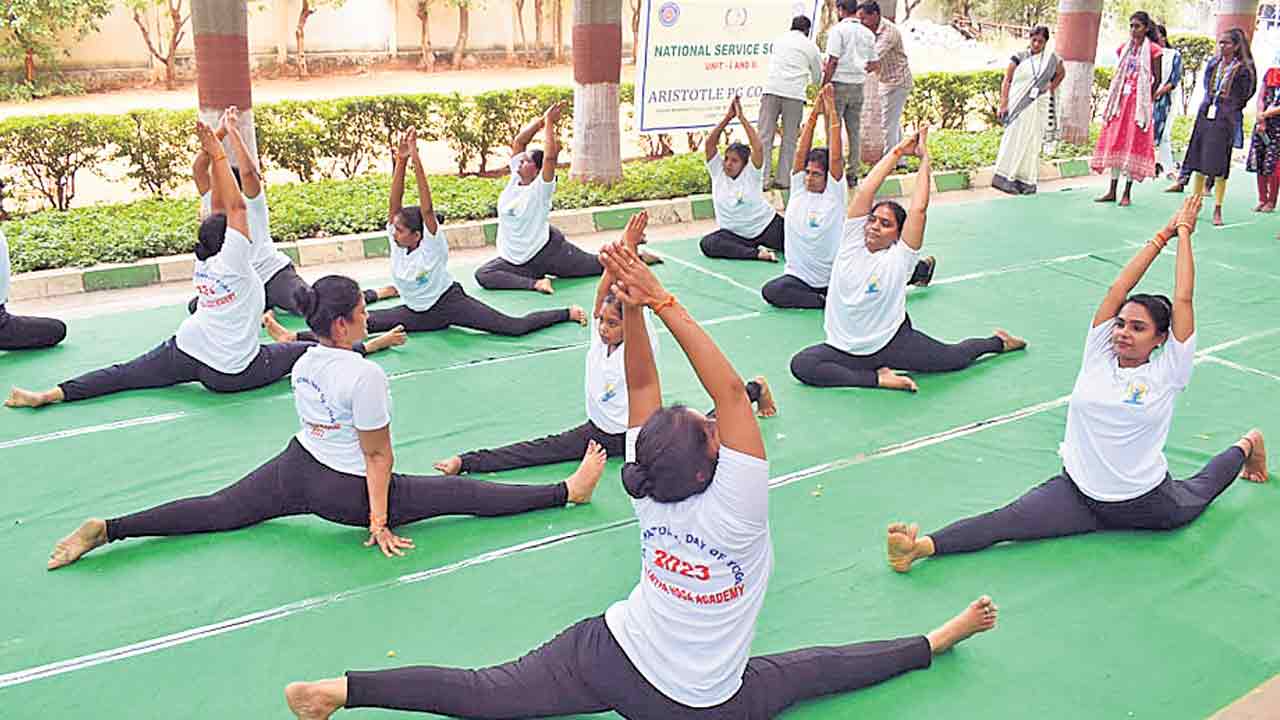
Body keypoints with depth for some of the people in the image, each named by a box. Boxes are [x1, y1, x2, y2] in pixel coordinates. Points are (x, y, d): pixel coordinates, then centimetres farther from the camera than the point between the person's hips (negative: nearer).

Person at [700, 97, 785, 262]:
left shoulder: (750, 173, -5)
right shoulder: (717, 171, 1)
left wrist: (741, 117, -19)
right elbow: (709, 144, -11)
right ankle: (757, 253, -30)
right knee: (707, 243, -31)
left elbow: (758, 147, -22)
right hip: (734, 234, 2)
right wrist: (727, 117, -16)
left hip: (767, 225, -2)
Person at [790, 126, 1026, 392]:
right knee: (800, 365, -24)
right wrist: (898, 152, -7)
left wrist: (924, 158, -11)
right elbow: (864, 191, -11)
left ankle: (997, 342, 41)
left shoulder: (899, 258, -10)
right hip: (845, 348, 2)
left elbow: (919, 208, -18)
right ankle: (879, 378, -18)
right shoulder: (852, 243, -4)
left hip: (893, 342, -2)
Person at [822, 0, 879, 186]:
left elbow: (832, 61, -14)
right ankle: (853, 174, 11)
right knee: (855, 130, 9)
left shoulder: (838, 30, -8)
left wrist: (823, 86, -9)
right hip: (859, 85, 6)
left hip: (839, 83, -6)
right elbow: (875, 65, 13)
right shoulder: (867, 33, 11)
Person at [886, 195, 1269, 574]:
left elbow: (1182, 299, -12)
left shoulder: (1166, 372, -9)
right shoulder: (1098, 356, -2)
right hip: (1077, 493, 1)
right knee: (1005, 521, -23)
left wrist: (1183, 233, -3)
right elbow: (1117, 289, -5)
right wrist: (1163, 235, 2)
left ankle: (1246, 446, 59)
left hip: (1146, 505, 0)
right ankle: (921, 546, -43)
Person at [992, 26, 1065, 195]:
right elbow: (1007, 81, 2)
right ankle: (1005, 178, -10)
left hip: (1037, 107, 2)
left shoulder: (1051, 59, 6)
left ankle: (1028, 181, 10)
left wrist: (1052, 87, 8)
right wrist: (1003, 104, -7)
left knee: (1031, 143, 4)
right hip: (1018, 105, -2)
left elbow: (1061, 73, 24)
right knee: (1014, 140, -7)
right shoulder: (1019, 58, 1)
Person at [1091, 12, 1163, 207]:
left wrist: (1147, 100, -5)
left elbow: (1157, 79, -3)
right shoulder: (1124, 48, 11)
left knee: (1133, 144, -3)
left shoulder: (1153, 50, -4)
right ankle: (1112, 191, 9)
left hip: (1140, 102, -6)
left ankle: (1127, 193, 0)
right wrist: (1113, 100, 7)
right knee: (1115, 142, 4)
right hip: (1121, 101, 6)